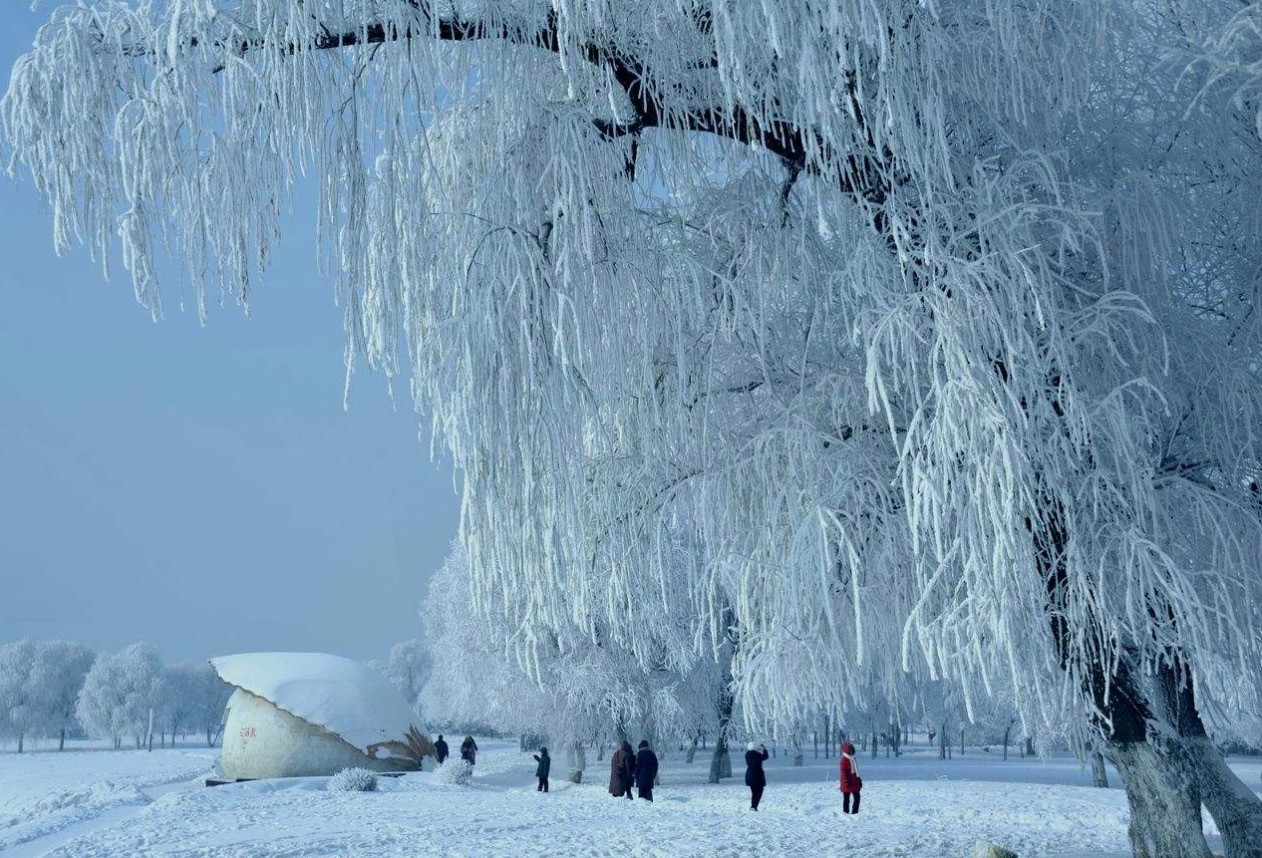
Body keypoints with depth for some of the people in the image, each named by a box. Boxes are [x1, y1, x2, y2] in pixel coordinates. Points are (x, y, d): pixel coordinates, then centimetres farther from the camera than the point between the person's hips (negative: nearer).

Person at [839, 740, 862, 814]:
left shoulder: (853, 758, 14)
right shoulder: (844, 759, -12)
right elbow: (843, 771, -16)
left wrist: (859, 779, 18)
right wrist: (846, 782, -20)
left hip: (854, 782, 8)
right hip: (848, 783, -8)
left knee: (857, 797, 9)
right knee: (846, 798, 0)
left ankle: (855, 812, 18)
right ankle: (846, 812, 6)